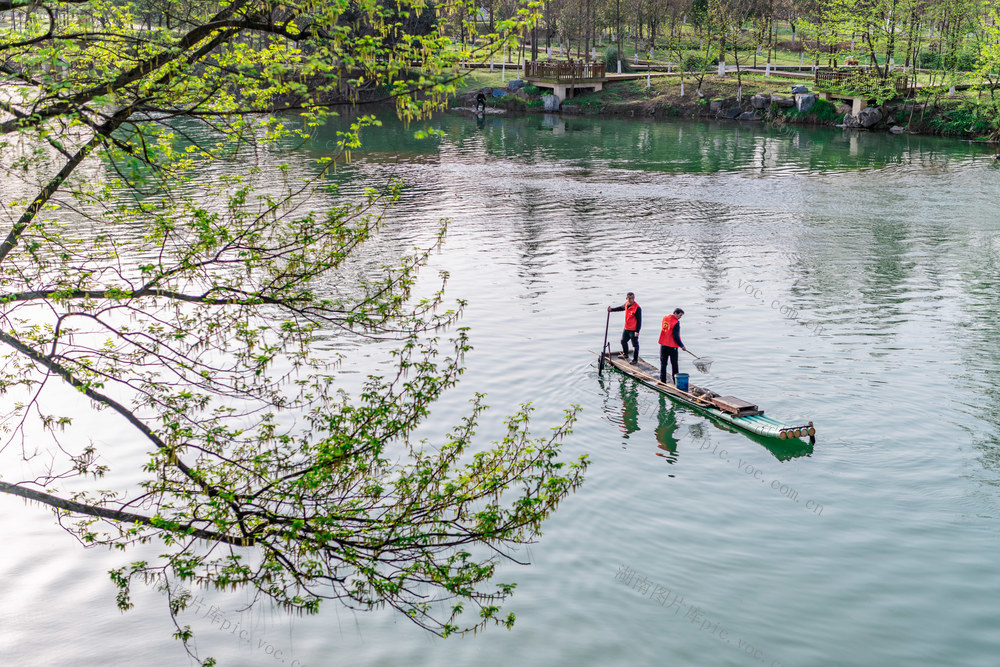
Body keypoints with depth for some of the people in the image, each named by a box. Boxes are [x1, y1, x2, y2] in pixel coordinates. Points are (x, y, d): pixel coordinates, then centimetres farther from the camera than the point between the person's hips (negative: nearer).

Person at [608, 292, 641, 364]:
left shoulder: (637, 308, -22)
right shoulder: (626, 304, 1)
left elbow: (639, 320, -20)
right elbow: (621, 308, 25)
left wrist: (637, 331, -22)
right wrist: (612, 309, 26)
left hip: (633, 330, -8)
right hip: (626, 328, 9)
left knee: (635, 344, 2)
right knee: (623, 341, 24)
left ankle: (635, 359, 15)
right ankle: (625, 354, 46)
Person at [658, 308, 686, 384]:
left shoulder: (664, 319, 5)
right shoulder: (676, 323, -15)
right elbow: (676, 336, -16)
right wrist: (681, 345, -6)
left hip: (663, 345, 5)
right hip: (672, 346, -5)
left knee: (663, 363, 10)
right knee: (674, 363, 8)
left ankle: (662, 379, 9)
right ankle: (675, 378, 13)